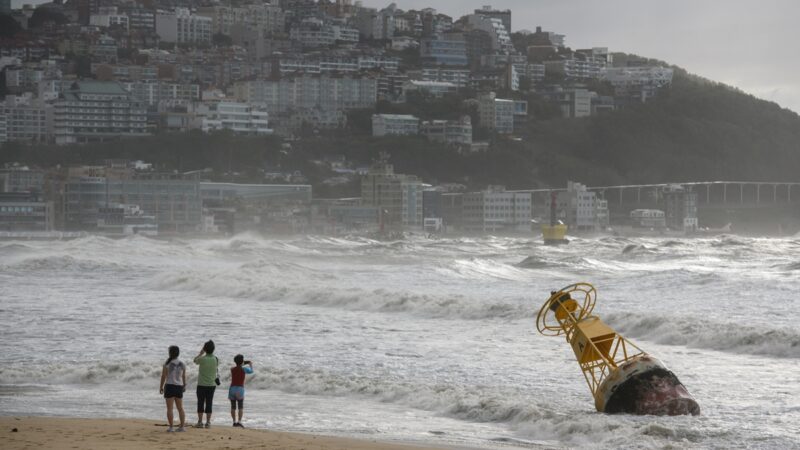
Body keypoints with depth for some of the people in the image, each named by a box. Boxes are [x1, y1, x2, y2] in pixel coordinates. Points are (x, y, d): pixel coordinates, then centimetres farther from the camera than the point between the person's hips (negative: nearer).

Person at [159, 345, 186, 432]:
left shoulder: (167, 364, -9)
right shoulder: (182, 364, 3)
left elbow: (163, 376, -7)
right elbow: (184, 376, 11)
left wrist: (161, 387, 3)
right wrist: (184, 385, 26)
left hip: (169, 386, -4)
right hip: (179, 386, 4)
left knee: (169, 408, -1)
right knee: (180, 408, 12)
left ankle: (171, 427, -4)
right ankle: (182, 426, 9)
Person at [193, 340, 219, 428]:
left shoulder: (202, 359, -14)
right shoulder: (216, 359, -5)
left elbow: (195, 360, 8)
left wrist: (201, 353, 21)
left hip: (202, 384, -3)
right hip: (212, 384, 3)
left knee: (200, 403, 4)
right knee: (209, 404, 7)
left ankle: (200, 422, 5)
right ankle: (208, 422, 6)